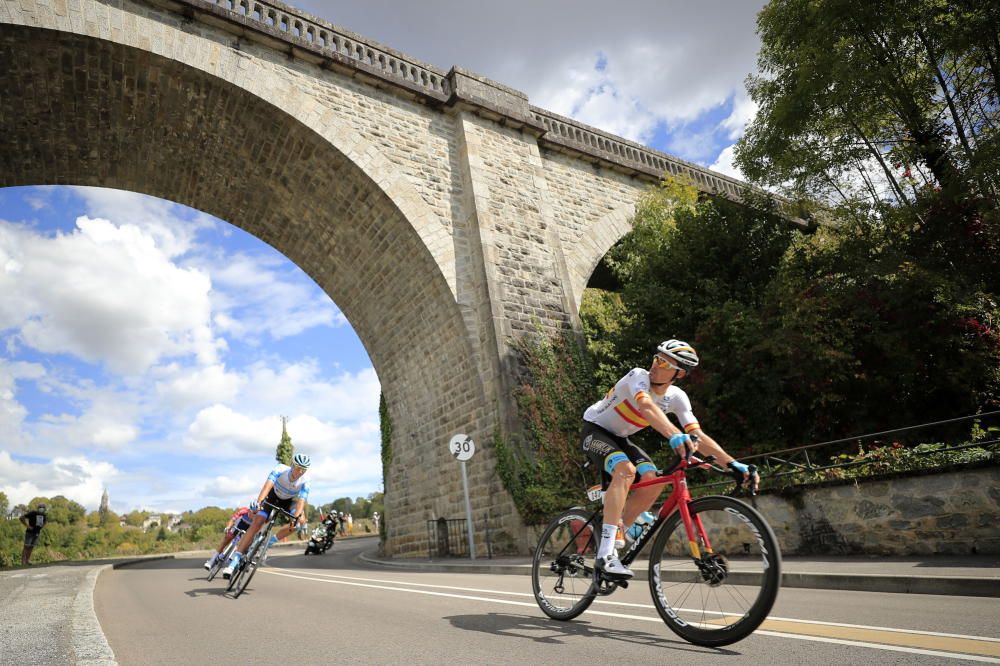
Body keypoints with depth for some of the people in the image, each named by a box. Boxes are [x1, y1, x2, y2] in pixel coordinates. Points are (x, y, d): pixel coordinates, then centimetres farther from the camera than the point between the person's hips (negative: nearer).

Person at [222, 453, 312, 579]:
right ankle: (235, 560, -11)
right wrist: (258, 502, -60)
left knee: (301, 520, -22)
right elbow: (268, 485, -45)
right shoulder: (280, 470, -32)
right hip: (272, 496, -1)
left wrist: (296, 517, -55)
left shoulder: (304, 483, -29)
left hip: (288, 501, 2)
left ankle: (271, 540, -7)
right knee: (256, 523, -18)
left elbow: (301, 501, -38)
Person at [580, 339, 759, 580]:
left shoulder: (677, 397, -9)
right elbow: (646, 406, -47)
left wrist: (734, 464, -23)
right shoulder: (638, 375, -26)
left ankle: (615, 538, 2)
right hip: (594, 430, -6)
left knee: (652, 480, -16)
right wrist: (675, 436, -63)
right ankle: (606, 553, -30)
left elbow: (698, 435, -13)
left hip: (619, 438, 6)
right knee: (625, 470, -33)